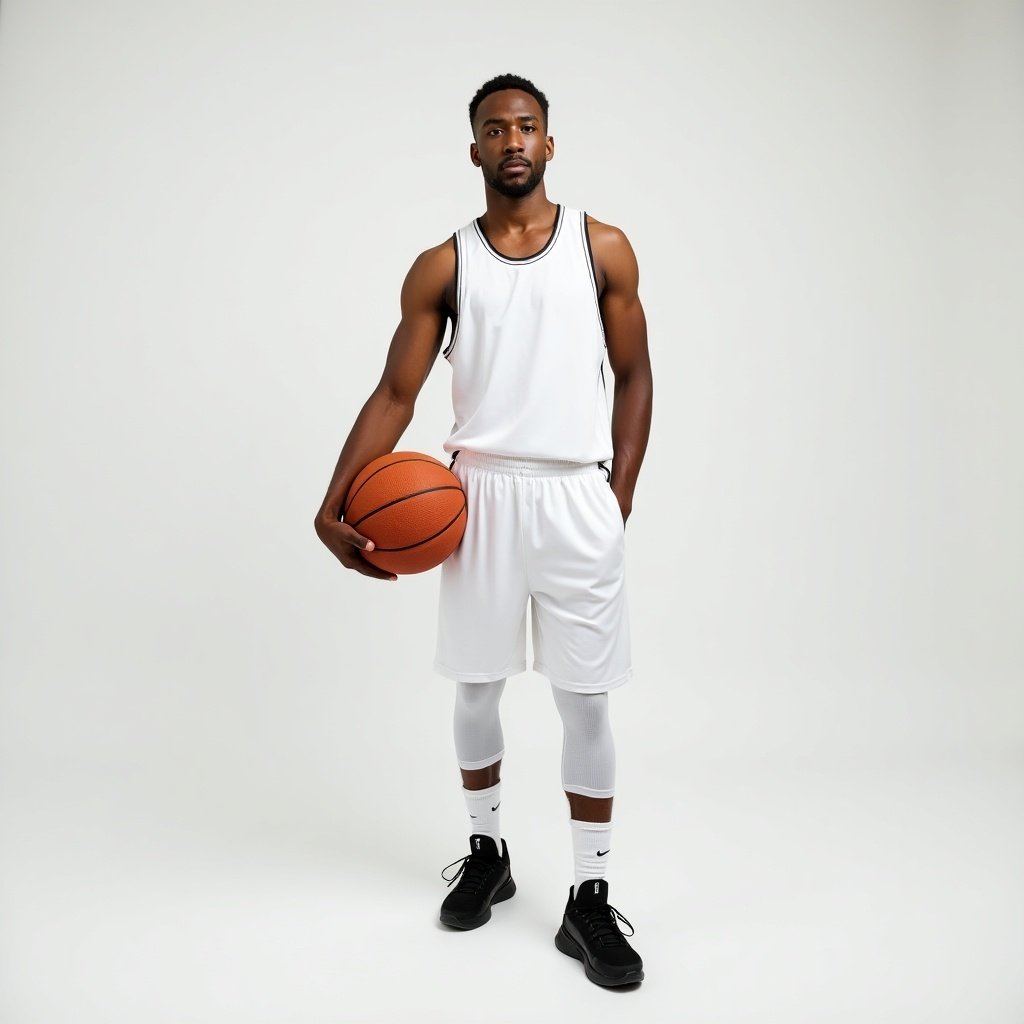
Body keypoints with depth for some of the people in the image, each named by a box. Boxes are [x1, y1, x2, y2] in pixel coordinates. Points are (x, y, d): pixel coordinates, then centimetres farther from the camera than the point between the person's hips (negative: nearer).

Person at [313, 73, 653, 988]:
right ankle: (487, 852, 35)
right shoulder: (443, 266, 7)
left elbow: (634, 377, 8)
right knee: (476, 687, 12)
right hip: (480, 495, 1)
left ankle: (590, 898, 18)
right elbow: (395, 394, 3)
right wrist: (335, 504, -9)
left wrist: (618, 499, -1)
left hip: (577, 498, -1)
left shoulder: (603, 248, 7)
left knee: (586, 700, 3)